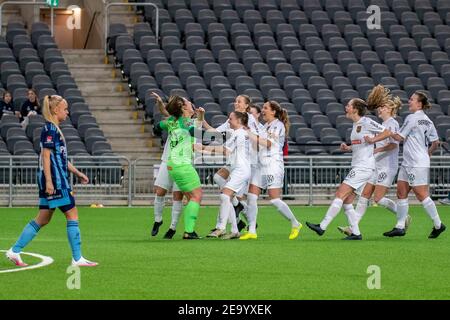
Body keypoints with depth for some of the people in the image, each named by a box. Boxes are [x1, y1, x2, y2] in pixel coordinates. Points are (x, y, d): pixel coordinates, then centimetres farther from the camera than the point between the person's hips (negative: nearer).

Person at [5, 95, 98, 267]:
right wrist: (49, 181, -22)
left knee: (43, 219, 10)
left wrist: (77, 173, 27)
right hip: (54, 180, -10)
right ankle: (77, 258, -3)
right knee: (72, 214, -5)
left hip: (58, 180, 10)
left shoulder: (54, 129, 18)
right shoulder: (50, 129, -12)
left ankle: (14, 251, 11)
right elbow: (46, 156, -18)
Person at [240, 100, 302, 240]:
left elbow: (267, 143, -18)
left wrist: (250, 134, -19)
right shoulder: (266, 125, 17)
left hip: (273, 165, -9)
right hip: (262, 165, 9)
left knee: (275, 199, -9)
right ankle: (252, 231, -2)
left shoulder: (278, 125, -9)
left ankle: (295, 224, 10)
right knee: (251, 196, -2)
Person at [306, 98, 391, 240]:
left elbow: (387, 132, -8)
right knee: (346, 201, 6)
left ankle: (322, 227, -14)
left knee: (340, 194, -13)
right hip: (357, 166, 10)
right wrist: (348, 148, 8)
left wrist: (372, 139, -18)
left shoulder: (367, 122, -9)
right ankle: (356, 233, 8)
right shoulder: (356, 125, 16)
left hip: (364, 167, -10)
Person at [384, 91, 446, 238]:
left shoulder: (412, 118, -13)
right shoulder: (427, 121, 11)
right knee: (401, 193, 8)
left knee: (422, 195, -6)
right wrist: (427, 154, 27)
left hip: (417, 165, -9)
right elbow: (435, 143, 14)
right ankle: (400, 227, 9)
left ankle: (438, 225, 0)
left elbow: (399, 137, -9)